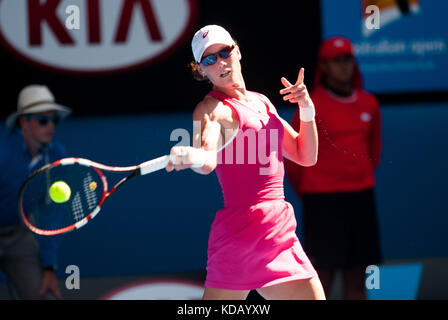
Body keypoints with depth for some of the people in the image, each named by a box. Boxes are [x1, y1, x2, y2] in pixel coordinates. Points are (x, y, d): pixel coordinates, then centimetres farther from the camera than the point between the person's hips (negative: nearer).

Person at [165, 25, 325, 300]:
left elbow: (306, 156, 20)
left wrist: (307, 108, 6)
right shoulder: (212, 109, -5)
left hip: (281, 232, 7)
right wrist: (195, 157, -49)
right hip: (242, 232, -7)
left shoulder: (262, 102, 17)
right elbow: (208, 158, -26)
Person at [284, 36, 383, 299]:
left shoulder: (369, 104, 7)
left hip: (361, 196, 5)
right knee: (323, 275, -7)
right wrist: (305, 192, 8)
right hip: (322, 199, -5)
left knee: (357, 279, 6)